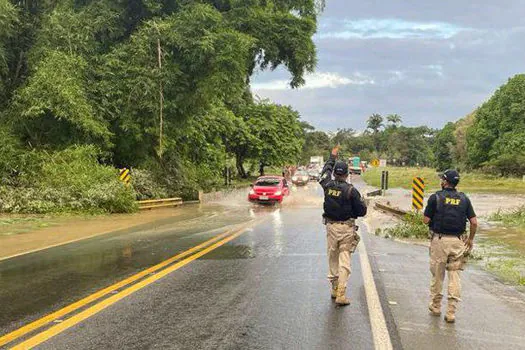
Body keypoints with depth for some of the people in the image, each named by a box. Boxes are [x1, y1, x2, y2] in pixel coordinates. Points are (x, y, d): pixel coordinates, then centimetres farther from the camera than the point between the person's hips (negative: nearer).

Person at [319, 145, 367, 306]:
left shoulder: (327, 185, -2)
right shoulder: (351, 190, -13)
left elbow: (325, 172, 21)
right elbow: (362, 211, -9)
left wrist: (332, 157, 34)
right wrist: (362, 203, 14)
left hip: (331, 226, 4)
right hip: (346, 228, -3)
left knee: (332, 259, 17)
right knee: (344, 262, -1)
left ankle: (334, 289, 26)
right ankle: (341, 295, -3)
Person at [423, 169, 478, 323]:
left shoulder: (436, 197, -6)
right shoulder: (464, 199, 4)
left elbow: (426, 220, -6)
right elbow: (474, 222, 0)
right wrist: (471, 239, 13)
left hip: (440, 240, -2)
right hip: (457, 241, 2)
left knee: (437, 274, 12)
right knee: (454, 276, 6)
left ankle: (435, 306, 26)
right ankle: (451, 313, 3)